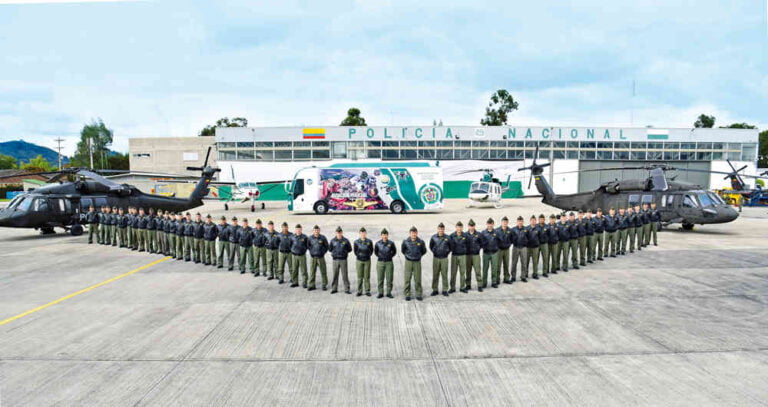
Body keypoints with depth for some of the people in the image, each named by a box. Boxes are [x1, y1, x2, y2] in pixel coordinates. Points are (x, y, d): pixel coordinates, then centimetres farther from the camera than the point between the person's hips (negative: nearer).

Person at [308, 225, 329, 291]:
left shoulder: (323, 238, -4)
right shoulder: (310, 238, 1)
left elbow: (326, 246, 6)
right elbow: (308, 246, 16)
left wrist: (323, 252, 1)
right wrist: (311, 252, 8)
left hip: (321, 257, -1)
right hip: (312, 257, 1)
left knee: (323, 271, 4)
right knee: (312, 272, 4)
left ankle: (324, 285, 15)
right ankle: (312, 285, 12)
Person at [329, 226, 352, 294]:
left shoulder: (345, 240, 1)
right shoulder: (333, 240, 5)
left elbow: (350, 249, 8)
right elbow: (329, 249, 13)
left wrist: (344, 251, -1)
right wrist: (334, 252, 3)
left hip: (343, 260, -1)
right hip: (335, 260, 1)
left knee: (345, 275, -1)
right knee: (335, 275, 6)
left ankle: (346, 289, 6)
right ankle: (334, 288, 16)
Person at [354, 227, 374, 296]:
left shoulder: (369, 241, -2)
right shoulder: (356, 242, -3)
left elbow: (371, 250, 6)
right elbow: (355, 251, 7)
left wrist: (368, 255, -1)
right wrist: (358, 255, 0)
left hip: (367, 260, 0)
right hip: (359, 261, 0)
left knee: (367, 277, 3)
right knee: (359, 277, 4)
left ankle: (367, 291, 11)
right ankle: (359, 291, 12)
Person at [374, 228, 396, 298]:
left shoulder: (391, 243, -3)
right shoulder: (378, 243, -2)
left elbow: (394, 251, 12)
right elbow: (375, 251, 15)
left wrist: (390, 256, 6)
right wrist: (379, 256, 9)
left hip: (389, 262, 0)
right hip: (380, 262, 0)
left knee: (389, 279, 2)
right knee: (380, 279, 4)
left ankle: (389, 293, 12)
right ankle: (380, 293, 13)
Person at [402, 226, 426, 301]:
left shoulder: (421, 242, -8)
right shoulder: (406, 241, -7)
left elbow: (424, 251, 11)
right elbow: (402, 250, 13)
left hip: (417, 262, 0)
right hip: (408, 262, 0)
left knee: (418, 279, 3)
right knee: (407, 279, 1)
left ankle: (418, 294, 13)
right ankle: (407, 294, 10)